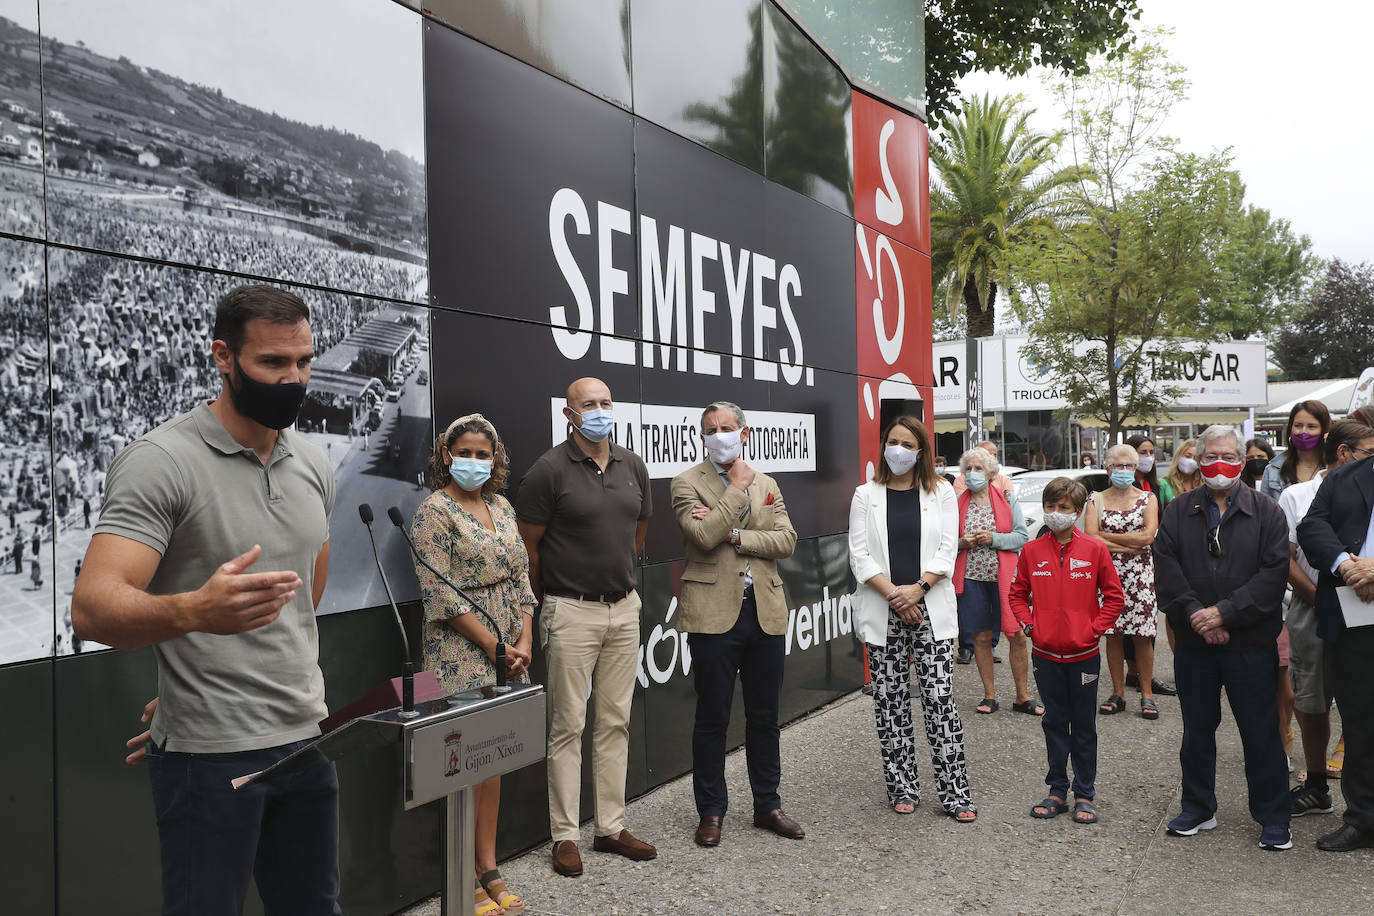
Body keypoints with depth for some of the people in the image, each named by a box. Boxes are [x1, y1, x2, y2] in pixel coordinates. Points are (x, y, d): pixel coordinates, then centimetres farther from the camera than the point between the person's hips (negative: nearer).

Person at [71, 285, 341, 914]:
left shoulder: (314, 467, 8)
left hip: (306, 738, 6)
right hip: (209, 754, -6)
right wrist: (195, 610, -41)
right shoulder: (161, 461, -12)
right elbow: (93, 609, -22)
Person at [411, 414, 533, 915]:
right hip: (461, 653, -6)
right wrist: (493, 645, -14)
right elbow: (439, 593, -15)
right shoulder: (435, 510, -8)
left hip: (507, 652, 7)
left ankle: (489, 868, 21)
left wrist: (524, 638, 0)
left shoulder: (502, 507, 12)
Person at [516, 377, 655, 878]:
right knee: (568, 726, 1)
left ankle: (611, 827, 23)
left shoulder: (633, 466, 7)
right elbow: (528, 546, -5)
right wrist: (551, 603, 4)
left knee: (615, 722, 11)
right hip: (572, 612, -5)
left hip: (624, 609, 5)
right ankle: (564, 835, 12)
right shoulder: (550, 470, -9)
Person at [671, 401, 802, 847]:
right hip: (714, 614, -4)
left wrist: (732, 533, -13)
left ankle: (767, 805, 27)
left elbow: (786, 541, -2)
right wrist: (737, 488, -11)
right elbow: (704, 536, -17)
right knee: (712, 718, 5)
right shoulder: (687, 483, -1)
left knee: (764, 716, 13)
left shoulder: (767, 485, 12)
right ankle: (711, 811, 19)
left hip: (766, 613, 4)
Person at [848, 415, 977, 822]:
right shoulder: (866, 496, 6)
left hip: (931, 609, -1)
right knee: (890, 701, 5)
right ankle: (902, 790, 17)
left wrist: (918, 588, -14)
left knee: (939, 697, -4)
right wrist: (894, 594, -12)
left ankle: (955, 793, 5)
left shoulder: (941, 493, 7)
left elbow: (947, 549, -1)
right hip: (882, 612, 1)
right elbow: (860, 555, -1)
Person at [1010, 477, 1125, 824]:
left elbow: (1114, 597, 0)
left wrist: (1094, 628, -8)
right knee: (1054, 724, 12)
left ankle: (1084, 795, 20)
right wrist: (1028, 624, -3)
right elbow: (1018, 594, 10)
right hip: (1045, 654, 2)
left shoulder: (1094, 550, -5)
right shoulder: (1032, 551, 1)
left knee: (1084, 726, 9)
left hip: (1083, 654, -2)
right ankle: (1057, 791, 23)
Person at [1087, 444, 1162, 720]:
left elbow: (1148, 536, -8)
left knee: (1142, 636, -1)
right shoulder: (1096, 500, 8)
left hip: (1140, 574, -1)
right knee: (1112, 634, 3)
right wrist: (1130, 545, -11)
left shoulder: (1148, 499, 7)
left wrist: (1107, 536, -7)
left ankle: (1147, 695, 10)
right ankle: (1118, 694, 13)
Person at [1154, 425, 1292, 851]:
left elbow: (1274, 573, -9)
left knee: (1261, 733, 4)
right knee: (1197, 730, 13)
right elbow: (1166, 568, -3)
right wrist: (1195, 615, -14)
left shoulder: (1267, 512, 0)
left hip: (1250, 643, -2)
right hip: (1193, 642, 2)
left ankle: (1273, 819, 18)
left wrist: (1224, 612, -16)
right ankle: (1198, 809, 26)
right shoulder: (1178, 511, 6)